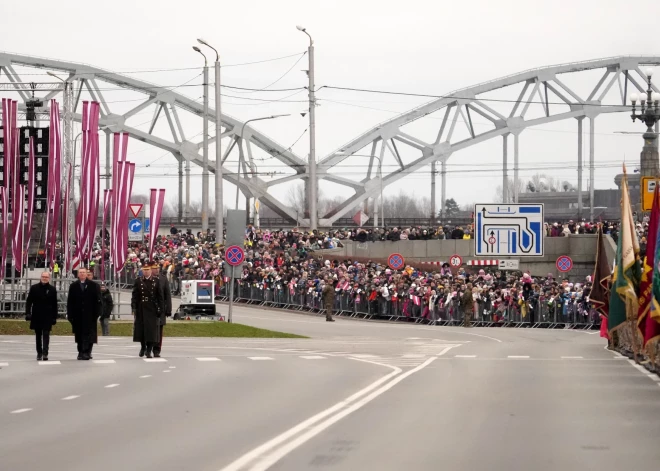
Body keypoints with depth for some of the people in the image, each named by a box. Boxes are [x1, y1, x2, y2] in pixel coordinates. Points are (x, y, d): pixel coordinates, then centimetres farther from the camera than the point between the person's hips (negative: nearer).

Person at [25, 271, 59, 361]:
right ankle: (39, 353, 18)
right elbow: (29, 301, 4)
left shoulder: (52, 289, 1)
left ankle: (45, 353, -15)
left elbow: (54, 304, 2)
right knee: (38, 335, 10)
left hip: (47, 316, -2)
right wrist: (28, 313, -6)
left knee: (46, 335, -9)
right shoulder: (34, 288, 3)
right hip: (36, 316, 2)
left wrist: (54, 317, -1)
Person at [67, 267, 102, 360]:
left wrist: (97, 313, -6)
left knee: (89, 334, -6)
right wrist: (70, 314, -1)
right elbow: (70, 301, 6)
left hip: (89, 315, -2)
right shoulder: (73, 286, 8)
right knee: (79, 334, 5)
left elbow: (97, 300, 1)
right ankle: (81, 352, 12)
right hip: (78, 316, 2)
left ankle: (87, 352, -6)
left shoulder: (93, 286, 3)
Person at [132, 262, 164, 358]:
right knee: (141, 328, 7)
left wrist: (160, 309, -2)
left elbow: (160, 296, 3)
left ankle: (149, 350, -1)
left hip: (152, 309, -1)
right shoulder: (138, 281, 4)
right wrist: (134, 308, -7)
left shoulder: (156, 281, 3)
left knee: (151, 329, -6)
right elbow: (134, 296, 2)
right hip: (141, 309, 1)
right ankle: (143, 347, 27)